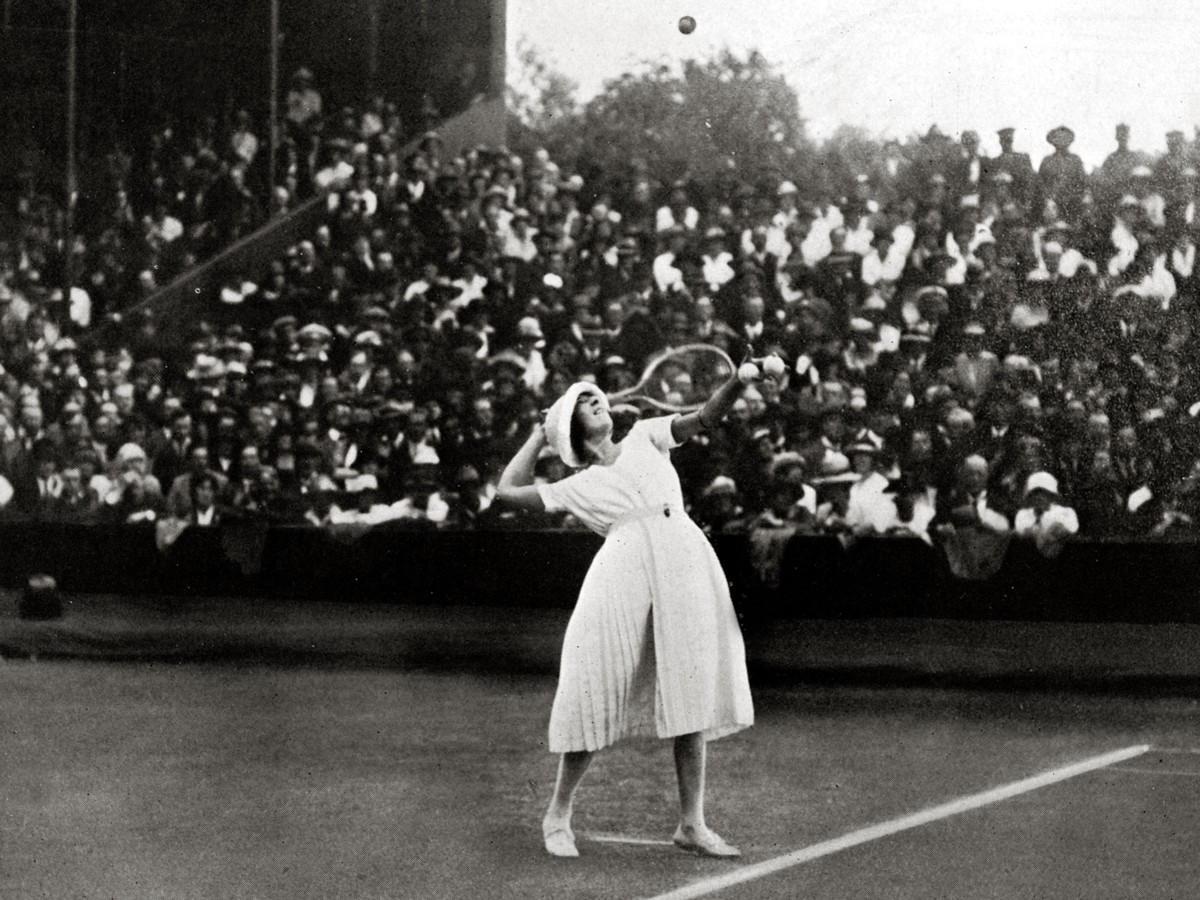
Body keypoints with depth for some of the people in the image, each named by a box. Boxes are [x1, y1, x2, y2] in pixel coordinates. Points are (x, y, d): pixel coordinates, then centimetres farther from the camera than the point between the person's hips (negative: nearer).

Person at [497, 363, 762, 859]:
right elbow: (507, 490, 20)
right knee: (595, 691, -3)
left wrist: (737, 383, -7)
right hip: (624, 570, -2)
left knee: (691, 695, 0)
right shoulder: (576, 487, 20)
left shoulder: (645, 437, 25)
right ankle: (558, 815, 13)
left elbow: (704, 418, 12)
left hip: (687, 564, 2)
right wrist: (538, 436, 28)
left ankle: (691, 823, 5)